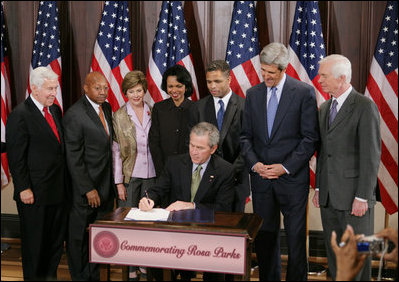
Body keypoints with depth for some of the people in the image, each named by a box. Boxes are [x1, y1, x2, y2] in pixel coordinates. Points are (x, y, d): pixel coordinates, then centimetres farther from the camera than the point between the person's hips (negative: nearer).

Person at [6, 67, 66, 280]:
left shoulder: (55, 110, 11)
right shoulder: (20, 115, -12)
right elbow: (15, 157, -13)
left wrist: (64, 183, 11)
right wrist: (24, 189, -15)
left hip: (57, 191, 7)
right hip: (34, 194, -7)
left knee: (56, 243, 15)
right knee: (34, 244, 7)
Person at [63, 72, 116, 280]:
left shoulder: (106, 108, 9)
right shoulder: (75, 115, -15)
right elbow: (73, 158, -15)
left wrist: (112, 183, 10)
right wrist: (88, 189, -16)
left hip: (106, 185, 7)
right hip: (85, 188, -7)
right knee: (79, 237, 8)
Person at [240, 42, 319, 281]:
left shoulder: (304, 93, -4)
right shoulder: (253, 94, 9)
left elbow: (310, 138, -6)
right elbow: (246, 135, 11)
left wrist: (285, 167, -12)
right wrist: (254, 163, -6)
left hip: (292, 178, -4)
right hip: (261, 178, 4)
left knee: (296, 236, 4)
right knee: (264, 236, 10)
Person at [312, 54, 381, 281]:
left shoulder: (365, 107, -11)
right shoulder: (325, 108, 14)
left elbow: (371, 156, -14)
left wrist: (362, 197, -17)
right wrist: (319, 188, 14)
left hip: (354, 197, -7)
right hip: (329, 197, 7)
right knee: (334, 253, 14)